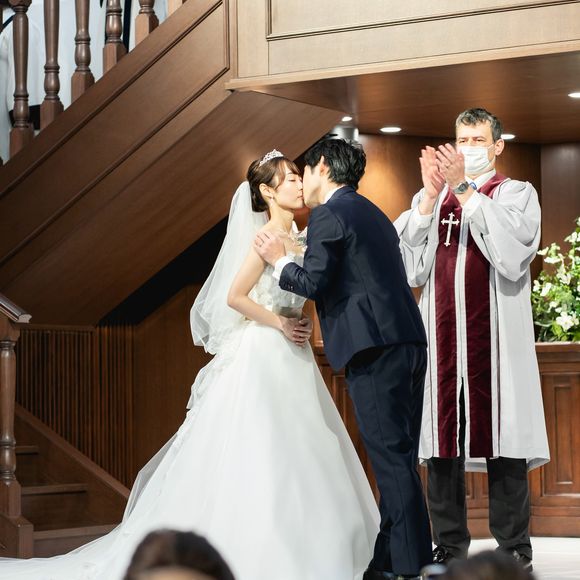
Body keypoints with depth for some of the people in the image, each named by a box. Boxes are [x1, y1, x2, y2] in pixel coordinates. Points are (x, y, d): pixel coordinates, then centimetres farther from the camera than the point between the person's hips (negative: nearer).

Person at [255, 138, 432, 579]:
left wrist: (279, 261, 8)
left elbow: (313, 283, -9)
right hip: (408, 341, 9)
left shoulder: (329, 214, -3)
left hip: (374, 345, -9)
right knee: (399, 457, 10)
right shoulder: (372, 213, 25)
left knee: (391, 457, -9)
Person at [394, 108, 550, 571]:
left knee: (501, 434, -4)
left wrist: (464, 190, -13)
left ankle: (513, 550, 1)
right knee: (442, 444, 2)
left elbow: (512, 258, -13)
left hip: (496, 336, -3)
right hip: (442, 336, 3)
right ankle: (449, 546, 10)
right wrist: (431, 196, -3)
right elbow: (413, 270, 4)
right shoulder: (430, 198, 15)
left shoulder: (517, 194, 6)